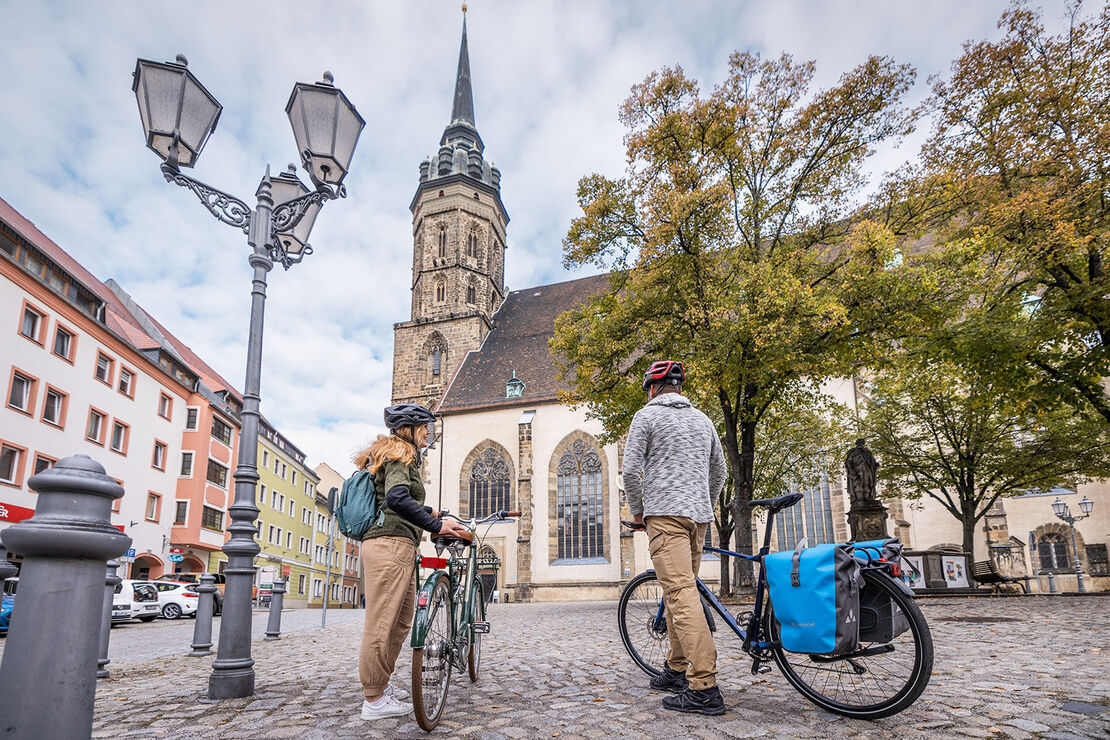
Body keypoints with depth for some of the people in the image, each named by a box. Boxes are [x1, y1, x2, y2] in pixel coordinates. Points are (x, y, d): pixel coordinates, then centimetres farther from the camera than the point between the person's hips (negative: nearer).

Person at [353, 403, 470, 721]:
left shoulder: (394, 455, 26)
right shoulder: (401, 454, -5)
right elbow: (397, 498, -22)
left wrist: (428, 512, 38)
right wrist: (436, 525, -19)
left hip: (398, 547, 11)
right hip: (392, 543, -11)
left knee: (402, 620, 16)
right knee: (381, 623, -6)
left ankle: (379, 686, 26)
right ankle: (374, 700, 1)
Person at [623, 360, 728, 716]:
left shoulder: (647, 415, 0)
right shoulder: (702, 419, 19)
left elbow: (631, 469, -7)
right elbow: (719, 471, 23)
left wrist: (637, 510, 6)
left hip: (665, 513, -7)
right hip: (698, 515, 7)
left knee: (681, 594, -13)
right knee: (679, 590, 15)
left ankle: (705, 687, -17)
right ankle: (676, 670, 22)